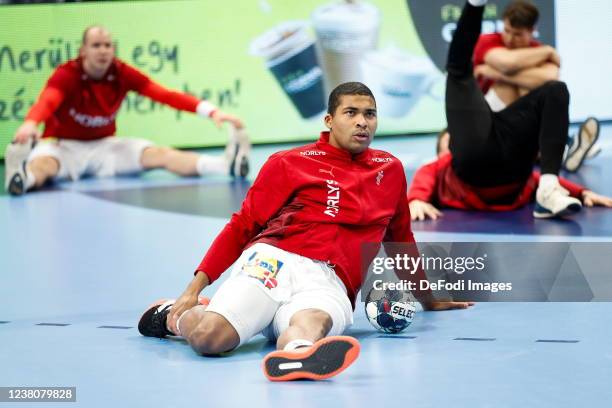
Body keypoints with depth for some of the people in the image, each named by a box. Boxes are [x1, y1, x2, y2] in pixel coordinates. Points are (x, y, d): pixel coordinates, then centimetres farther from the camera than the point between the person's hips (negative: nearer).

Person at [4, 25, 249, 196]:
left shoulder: (122, 73, -8)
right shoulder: (66, 75, -20)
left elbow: (165, 95, -17)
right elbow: (47, 101, -41)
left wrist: (211, 112, -29)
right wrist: (30, 123, -66)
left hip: (104, 146, 3)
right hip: (63, 145, -3)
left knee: (159, 154, -18)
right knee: (42, 163, -38)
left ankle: (229, 164, -36)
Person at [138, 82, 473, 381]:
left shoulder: (390, 170, 25)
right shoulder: (289, 163, 15)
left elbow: (400, 241, 39)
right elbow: (242, 226, 13)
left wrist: (428, 300, 46)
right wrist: (195, 288, 4)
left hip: (328, 283, 1)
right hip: (273, 262, 0)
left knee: (313, 321, -40)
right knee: (209, 336, -29)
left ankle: (296, 352, -74)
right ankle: (175, 316, 4)